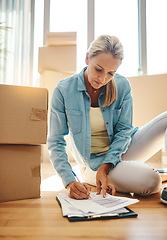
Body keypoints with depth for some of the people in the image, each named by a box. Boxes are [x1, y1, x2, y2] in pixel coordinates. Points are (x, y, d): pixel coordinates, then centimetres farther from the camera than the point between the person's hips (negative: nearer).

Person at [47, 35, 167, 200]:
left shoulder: (122, 86, -11)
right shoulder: (63, 90, -16)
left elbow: (123, 130, -6)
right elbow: (56, 143, -14)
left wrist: (104, 167, -20)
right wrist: (69, 182, -27)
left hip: (122, 149, 4)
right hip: (93, 161, -4)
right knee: (151, 182, -28)